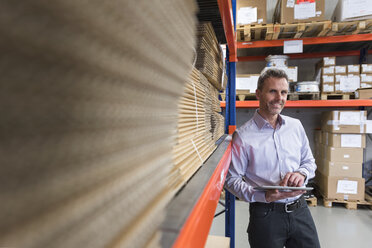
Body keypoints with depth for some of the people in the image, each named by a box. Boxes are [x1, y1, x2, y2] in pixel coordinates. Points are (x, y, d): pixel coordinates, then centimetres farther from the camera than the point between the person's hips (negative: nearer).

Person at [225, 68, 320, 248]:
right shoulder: (243, 136, -12)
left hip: (300, 210, 5)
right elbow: (231, 179, -10)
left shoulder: (296, 126, 4)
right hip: (266, 214, -4)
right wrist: (263, 196, -24)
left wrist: (301, 174, -9)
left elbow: (309, 162, 13)